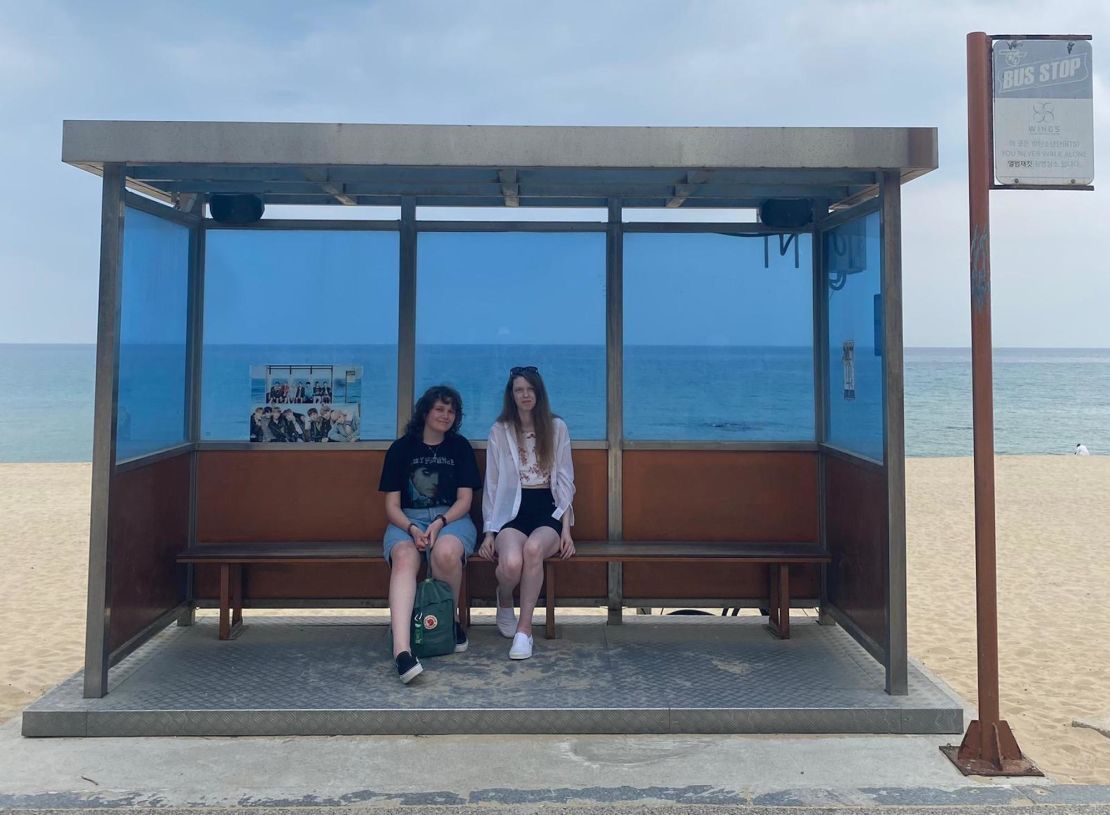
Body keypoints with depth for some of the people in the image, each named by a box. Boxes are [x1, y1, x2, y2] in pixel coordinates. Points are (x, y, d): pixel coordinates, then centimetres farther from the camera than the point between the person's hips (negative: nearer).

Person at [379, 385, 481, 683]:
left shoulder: (460, 447, 12)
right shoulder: (401, 448, 9)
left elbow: (464, 500, 5)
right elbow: (392, 505, 4)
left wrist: (439, 523, -15)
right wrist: (412, 529, -16)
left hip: (451, 519, 0)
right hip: (407, 521, 0)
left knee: (446, 553, -36)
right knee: (404, 558, -35)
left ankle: (450, 619, -8)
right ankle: (401, 650, -51)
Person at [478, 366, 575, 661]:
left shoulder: (557, 427, 7)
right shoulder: (499, 431, 8)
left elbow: (565, 481, 5)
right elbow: (492, 485, 8)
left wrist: (566, 528, -5)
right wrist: (489, 531, 1)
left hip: (548, 509, 0)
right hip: (512, 510, 0)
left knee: (533, 548, -37)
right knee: (511, 563, -32)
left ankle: (524, 628, -22)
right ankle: (504, 600, 7)